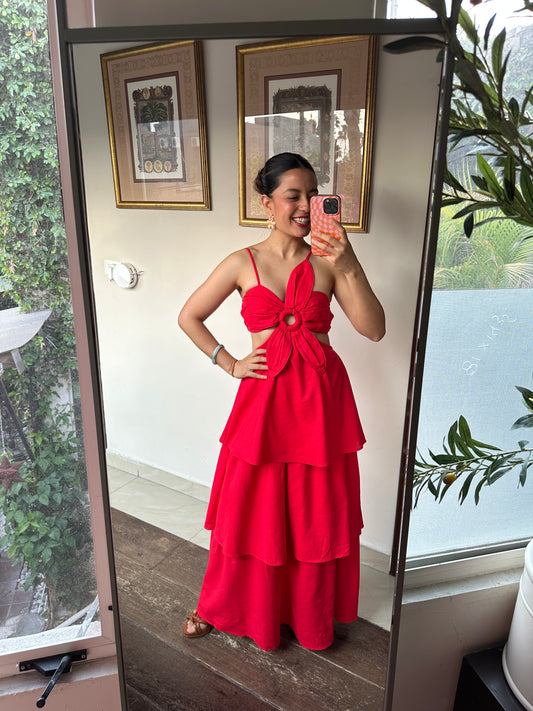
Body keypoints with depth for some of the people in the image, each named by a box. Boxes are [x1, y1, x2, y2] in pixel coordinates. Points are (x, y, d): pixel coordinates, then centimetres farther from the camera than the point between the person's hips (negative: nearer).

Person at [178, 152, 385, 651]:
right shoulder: (242, 264, 0)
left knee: (317, 514, 14)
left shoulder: (327, 262, 0)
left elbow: (374, 329, -9)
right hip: (264, 398, -1)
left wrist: (350, 265, -20)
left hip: (322, 398, 1)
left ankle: (310, 615, 40)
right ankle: (221, 606, 40)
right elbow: (188, 317, 8)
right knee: (249, 511, 12)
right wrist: (229, 364, 1)